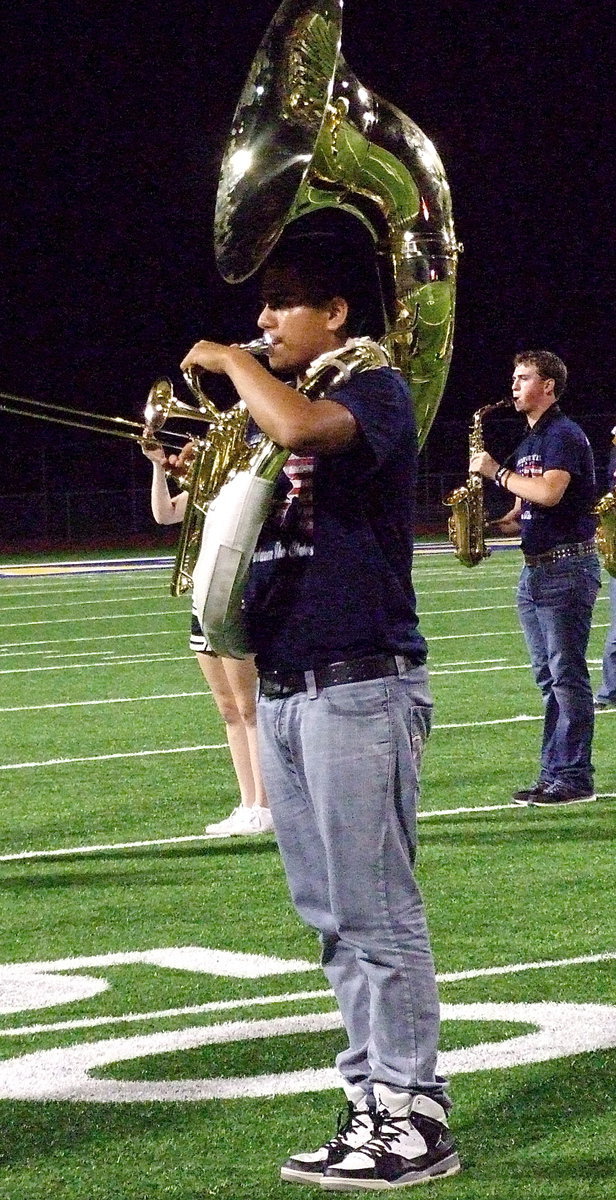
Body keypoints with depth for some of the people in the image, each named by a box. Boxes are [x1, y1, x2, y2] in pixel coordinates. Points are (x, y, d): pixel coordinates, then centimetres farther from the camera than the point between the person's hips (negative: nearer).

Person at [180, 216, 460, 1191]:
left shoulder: (375, 390, -8)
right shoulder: (273, 411, 18)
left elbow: (303, 428, -32)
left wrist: (230, 363, -15)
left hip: (359, 689, -9)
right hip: (281, 692, 9)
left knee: (376, 916, -8)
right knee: (333, 920, 11)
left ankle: (413, 1120, -5)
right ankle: (374, 1096, 16)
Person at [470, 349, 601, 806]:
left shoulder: (564, 435, -10)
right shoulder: (528, 442, 19)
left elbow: (549, 493, -25)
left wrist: (497, 471, -13)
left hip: (568, 567, -9)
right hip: (534, 571, 9)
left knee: (568, 677, -8)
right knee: (549, 680, 9)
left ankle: (575, 778, -7)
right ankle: (553, 774, 12)